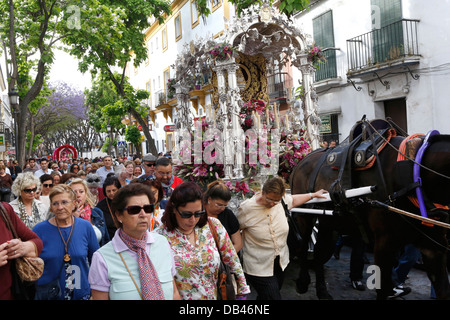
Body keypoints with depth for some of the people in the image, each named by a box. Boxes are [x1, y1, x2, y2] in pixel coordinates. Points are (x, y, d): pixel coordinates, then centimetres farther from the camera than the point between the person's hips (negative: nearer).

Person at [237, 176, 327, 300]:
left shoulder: (281, 199, -6)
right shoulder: (246, 208, -19)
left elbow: (293, 200, 17)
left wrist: (313, 195, 25)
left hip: (280, 262, 5)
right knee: (273, 297, -10)